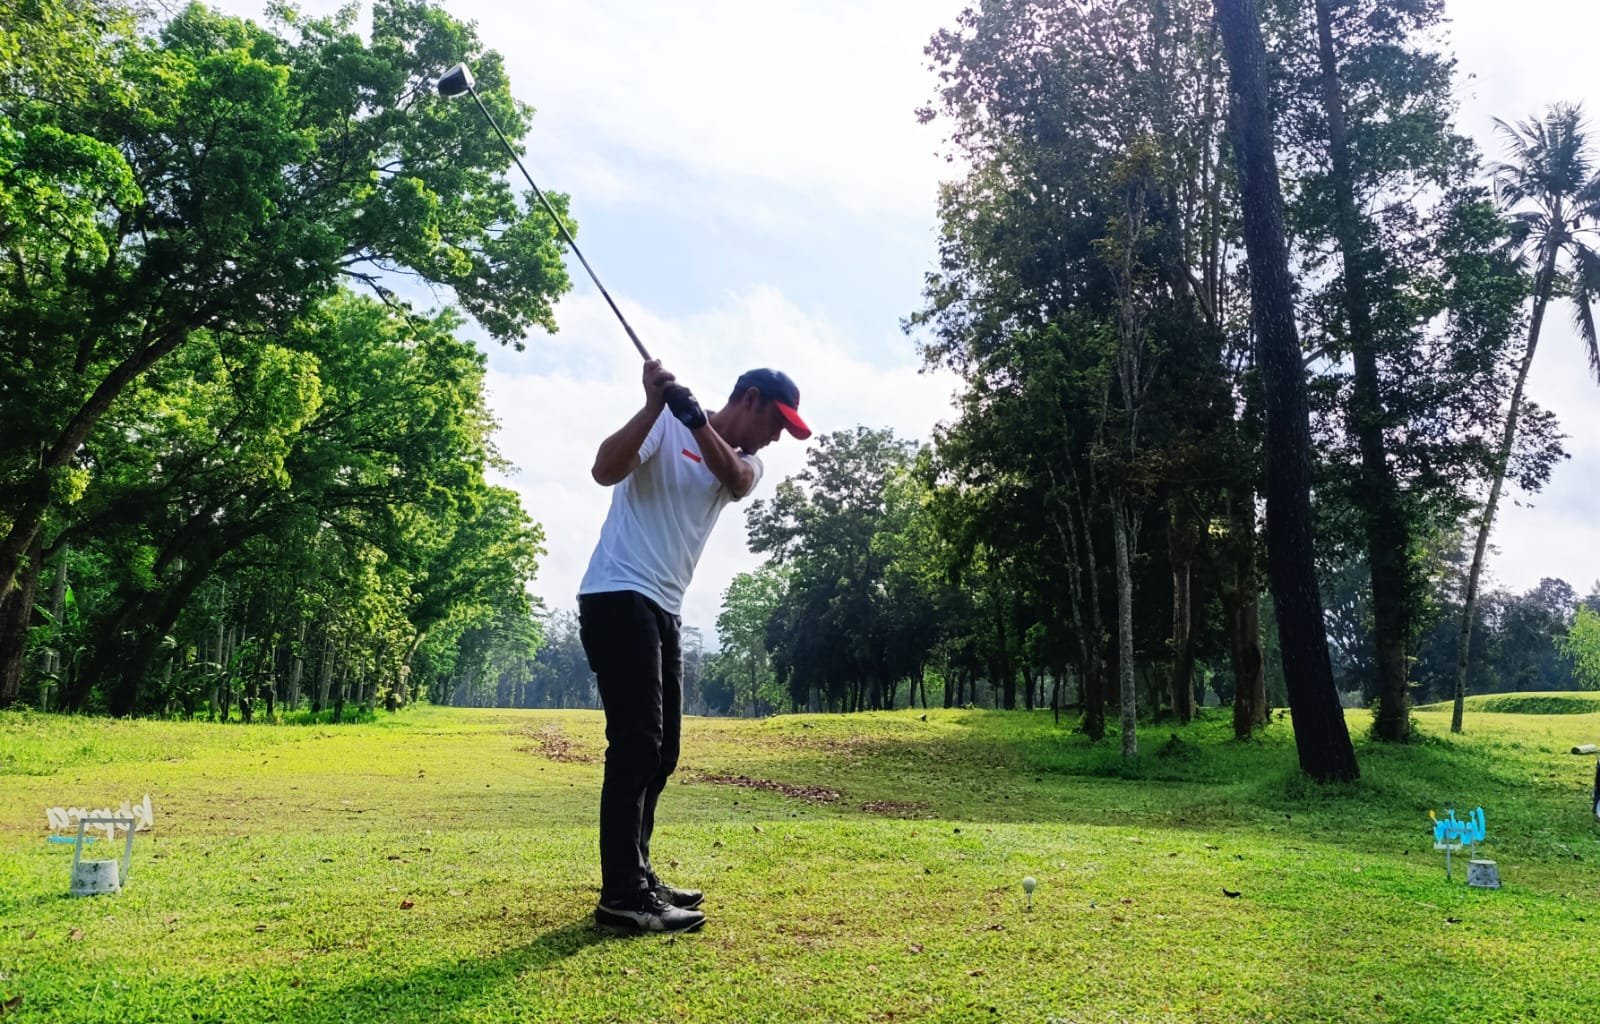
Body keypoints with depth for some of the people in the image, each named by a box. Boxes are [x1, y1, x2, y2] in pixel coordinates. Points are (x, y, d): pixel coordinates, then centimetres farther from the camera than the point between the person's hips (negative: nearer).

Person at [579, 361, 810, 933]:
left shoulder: (747, 463, 14)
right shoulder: (666, 426, -5)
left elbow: (734, 479, -11)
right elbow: (605, 470, -21)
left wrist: (697, 422, -27)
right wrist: (656, 406, -31)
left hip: (664, 611, 9)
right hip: (618, 599, -9)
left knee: (660, 750, 13)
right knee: (637, 744, -13)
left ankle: (635, 877, 24)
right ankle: (621, 896, -10)